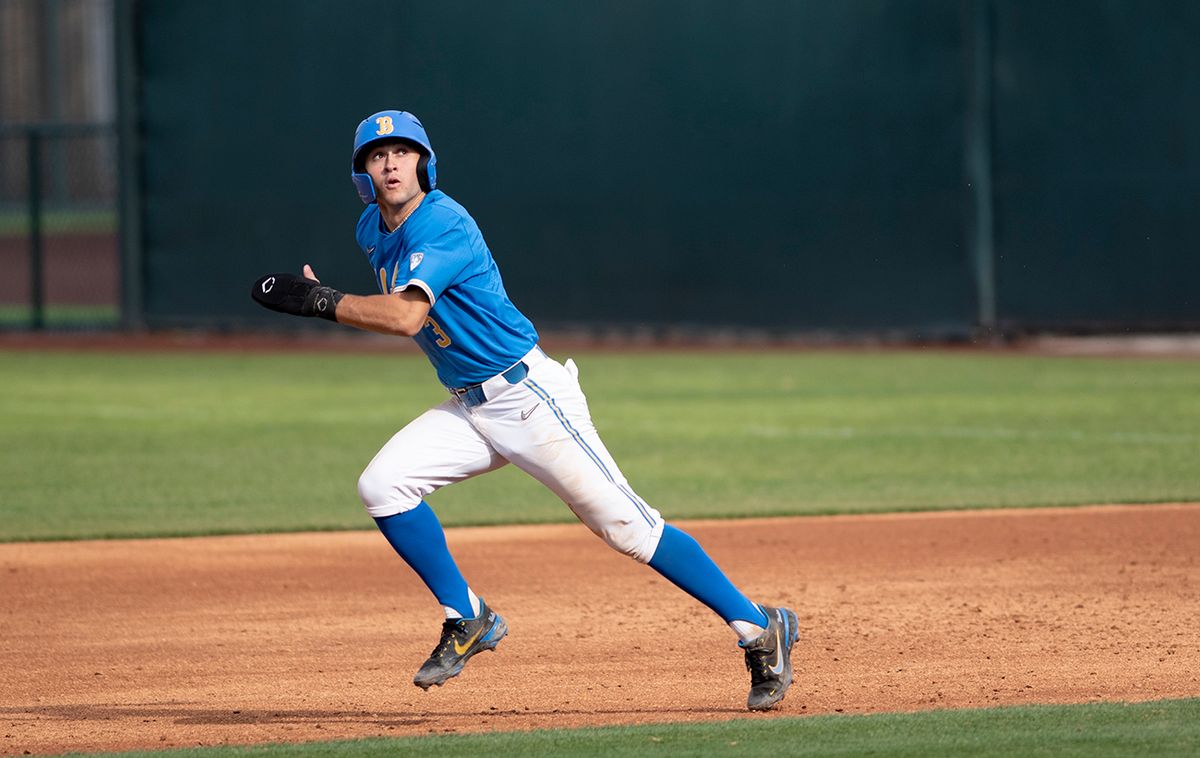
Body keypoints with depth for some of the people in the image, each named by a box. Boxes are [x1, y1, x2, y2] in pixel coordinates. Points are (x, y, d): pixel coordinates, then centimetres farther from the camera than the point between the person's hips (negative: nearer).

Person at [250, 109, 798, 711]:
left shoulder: (444, 226, -20)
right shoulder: (374, 231, 7)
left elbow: (406, 316, -33)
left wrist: (321, 302, -31)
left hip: (529, 392, -8)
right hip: (467, 408, 8)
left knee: (624, 524, -11)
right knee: (382, 486, -9)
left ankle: (758, 628, -5)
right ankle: (467, 620, 4)